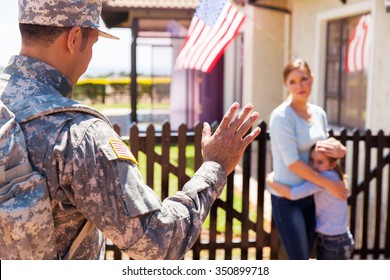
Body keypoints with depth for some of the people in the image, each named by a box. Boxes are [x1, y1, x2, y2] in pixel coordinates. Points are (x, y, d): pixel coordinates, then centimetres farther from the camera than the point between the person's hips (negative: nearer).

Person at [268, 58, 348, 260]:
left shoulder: (319, 113, 5)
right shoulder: (282, 116, -17)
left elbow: (324, 150, 15)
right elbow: (292, 162, -21)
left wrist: (338, 150, -9)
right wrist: (329, 184, -17)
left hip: (310, 196, 7)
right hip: (287, 198, -7)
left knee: (304, 257, 15)